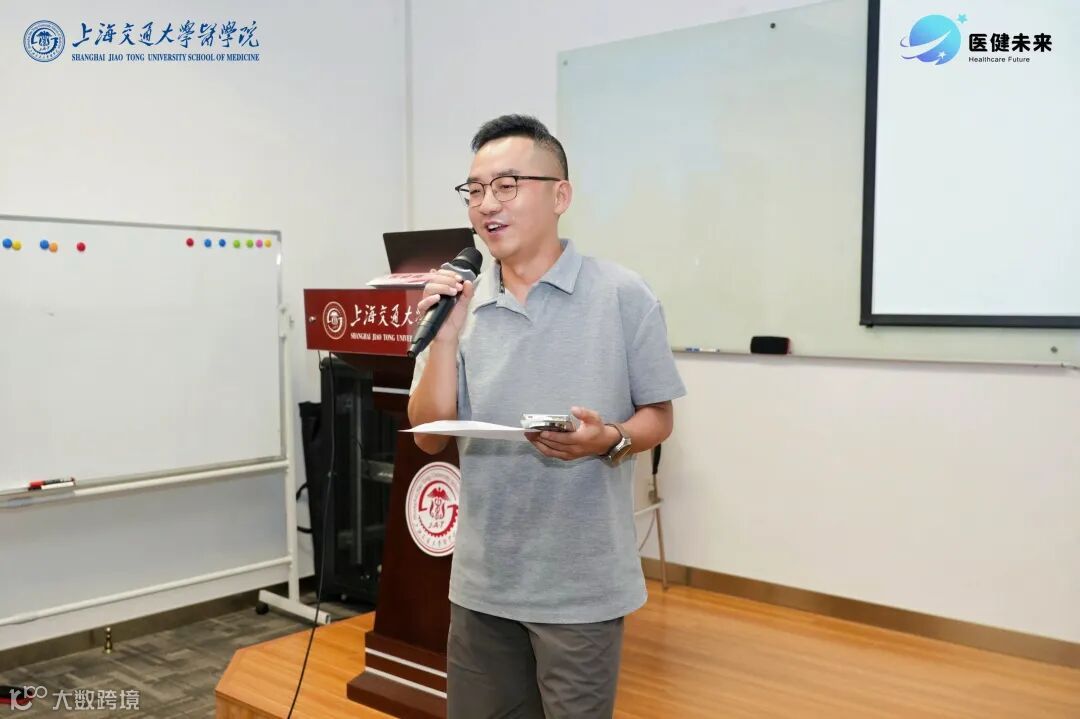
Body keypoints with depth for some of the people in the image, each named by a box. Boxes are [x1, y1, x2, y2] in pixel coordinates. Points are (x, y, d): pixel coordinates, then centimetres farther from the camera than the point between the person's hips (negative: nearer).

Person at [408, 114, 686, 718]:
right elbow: (430, 436, -1)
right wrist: (446, 334, -13)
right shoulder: (457, 301, 1)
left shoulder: (624, 296, -8)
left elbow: (658, 418, -1)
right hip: (482, 580, 4)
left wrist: (607, 440, -22)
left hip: (582, 585, -3)